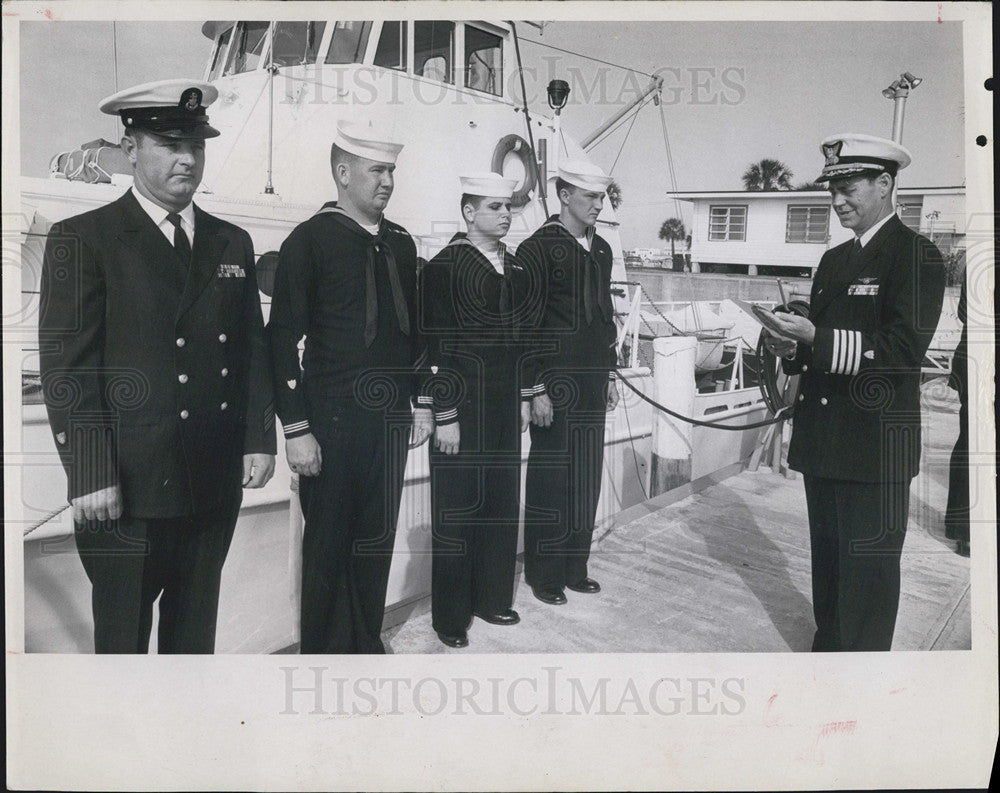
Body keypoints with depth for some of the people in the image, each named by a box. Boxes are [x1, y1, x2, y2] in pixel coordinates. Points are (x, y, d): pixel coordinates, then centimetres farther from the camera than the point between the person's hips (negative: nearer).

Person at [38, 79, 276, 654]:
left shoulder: (233, 243, 12)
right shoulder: (81, 240, -3)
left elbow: (253, 350, 13)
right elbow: (67, 368, -8)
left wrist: (260, 440, 6)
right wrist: (91, 476, -13)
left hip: (216, 482, 4)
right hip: (126, 488, -4)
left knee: (195, 630, 17)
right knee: (122, 636, 8)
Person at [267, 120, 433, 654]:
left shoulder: (401, 243, 12)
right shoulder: (310, 239, -6)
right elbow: (283, 337, -9)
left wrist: (422, 403, 14)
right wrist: (296, 429, -14)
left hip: (392, 414, 6)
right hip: (333, 415, -5)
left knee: (378, 537, 15)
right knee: (328, 541, 6)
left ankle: (366, 642, 31)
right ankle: (324, 650, 23)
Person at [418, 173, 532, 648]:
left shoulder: (513, 266, 12)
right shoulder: (444, 266, -10)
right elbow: (436, 347, -13)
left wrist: (524, 398, 15)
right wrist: (445, 416, -15)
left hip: (505, 410, 7)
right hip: (462, 412, -7)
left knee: (502, 504, 13)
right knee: (457, 510, 3)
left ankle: (492, 598, 30)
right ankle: (450, 617, 17)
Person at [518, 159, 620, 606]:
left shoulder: (601, 249, 13)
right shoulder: (538, 247, -8)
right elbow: (527, 324, -11)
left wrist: (610, 374, 16)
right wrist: (537, 388, -14)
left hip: (593, 381, 7)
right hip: (556, 383, -7)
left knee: (586, 477, 11)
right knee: (551, 479, 1)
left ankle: (575, 567, 24)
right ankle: (544, 575, 15)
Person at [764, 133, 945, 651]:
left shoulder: (915, 255, -7)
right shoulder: (833, 259, 17)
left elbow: (904, 347, -17)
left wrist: (816, 338, -22)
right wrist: (795, 349, 1)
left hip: (875, 446, -8)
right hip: (823, 440, 8)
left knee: (867, 569, 1)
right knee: (827, 560, 17)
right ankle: (827, 648, 31)